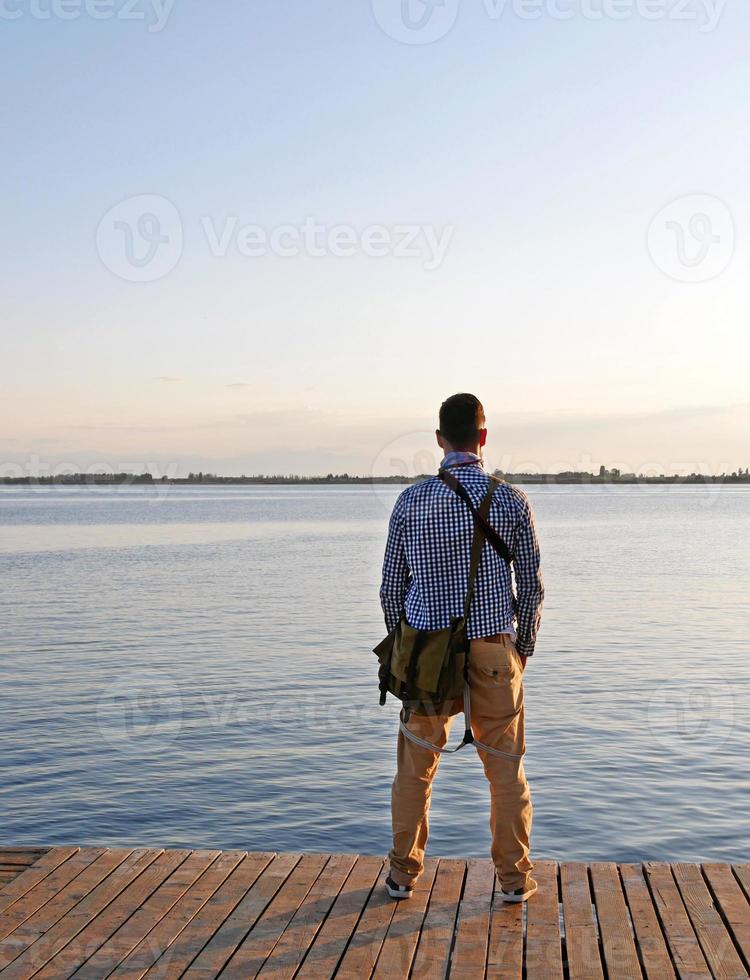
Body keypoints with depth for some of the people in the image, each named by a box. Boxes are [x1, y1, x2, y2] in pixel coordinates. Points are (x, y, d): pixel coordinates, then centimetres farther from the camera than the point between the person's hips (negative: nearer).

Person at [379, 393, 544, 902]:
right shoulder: (512, 501, -6)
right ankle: (515, 878, 19)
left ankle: (404, 874, 23)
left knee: (416, 766, 13)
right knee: (506, 768, 12)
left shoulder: (411, 500, -4)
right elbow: (532, 586, -2)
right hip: (493, 650, 0)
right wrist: (525, 647, 12)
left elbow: (392, 586, 1)